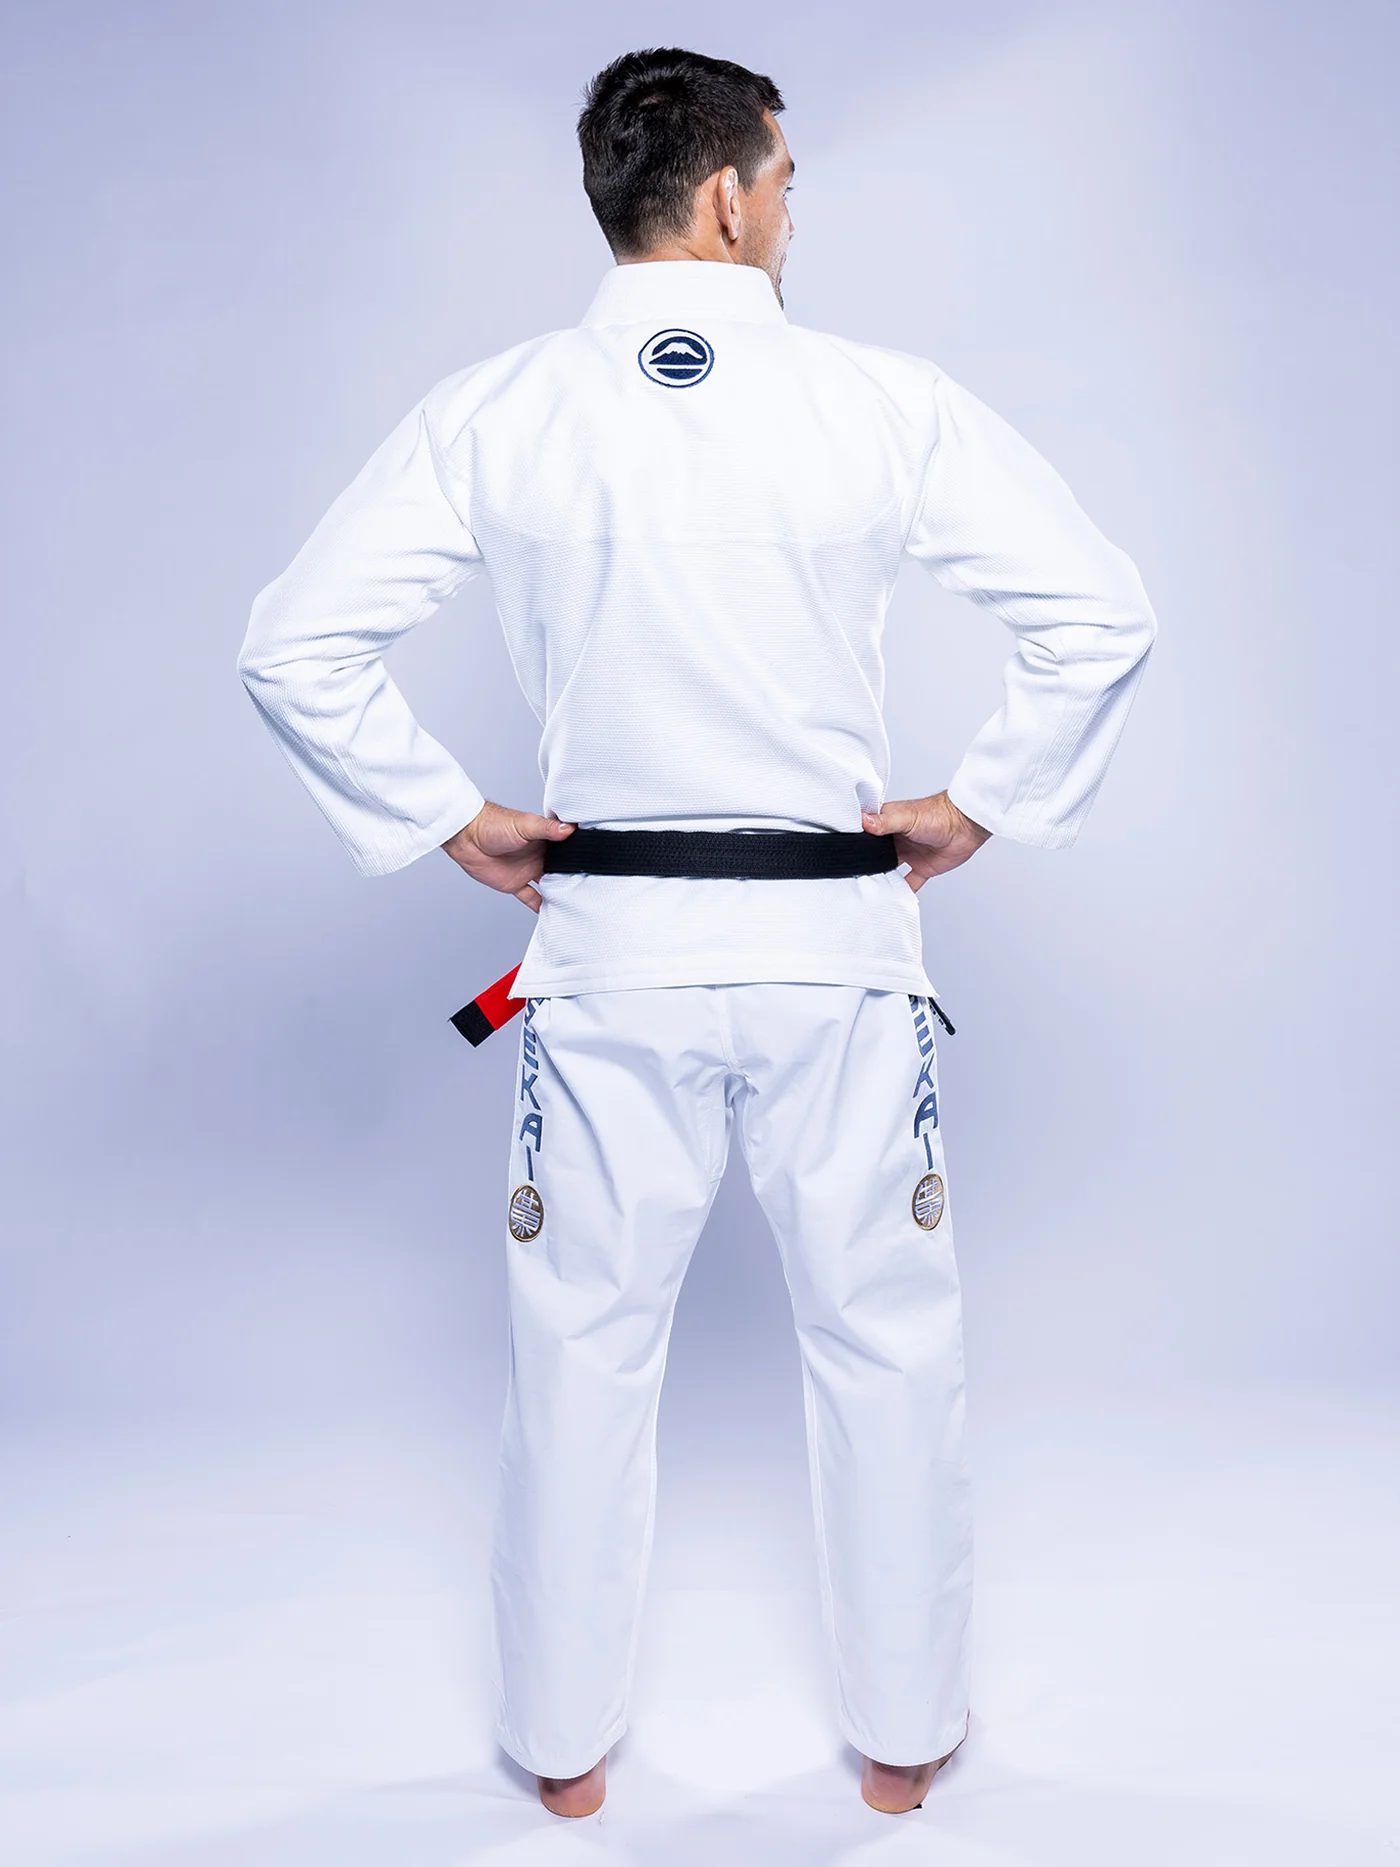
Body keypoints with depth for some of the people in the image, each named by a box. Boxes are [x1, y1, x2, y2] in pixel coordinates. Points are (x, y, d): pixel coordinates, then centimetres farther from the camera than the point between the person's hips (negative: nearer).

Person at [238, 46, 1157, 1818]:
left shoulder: (493, 414, -4)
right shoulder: (884, 402, -7)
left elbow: (295, 643, -6)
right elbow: (1102, 614, -8)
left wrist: (453, 822, 2)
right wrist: (980, 809, 2)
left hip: (606, 939, 1)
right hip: (836, 939, -1)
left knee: (586, 1342, 16)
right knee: (885, 1338, 16)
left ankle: (563, 1740, 32)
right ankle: (904, 1731, 32)